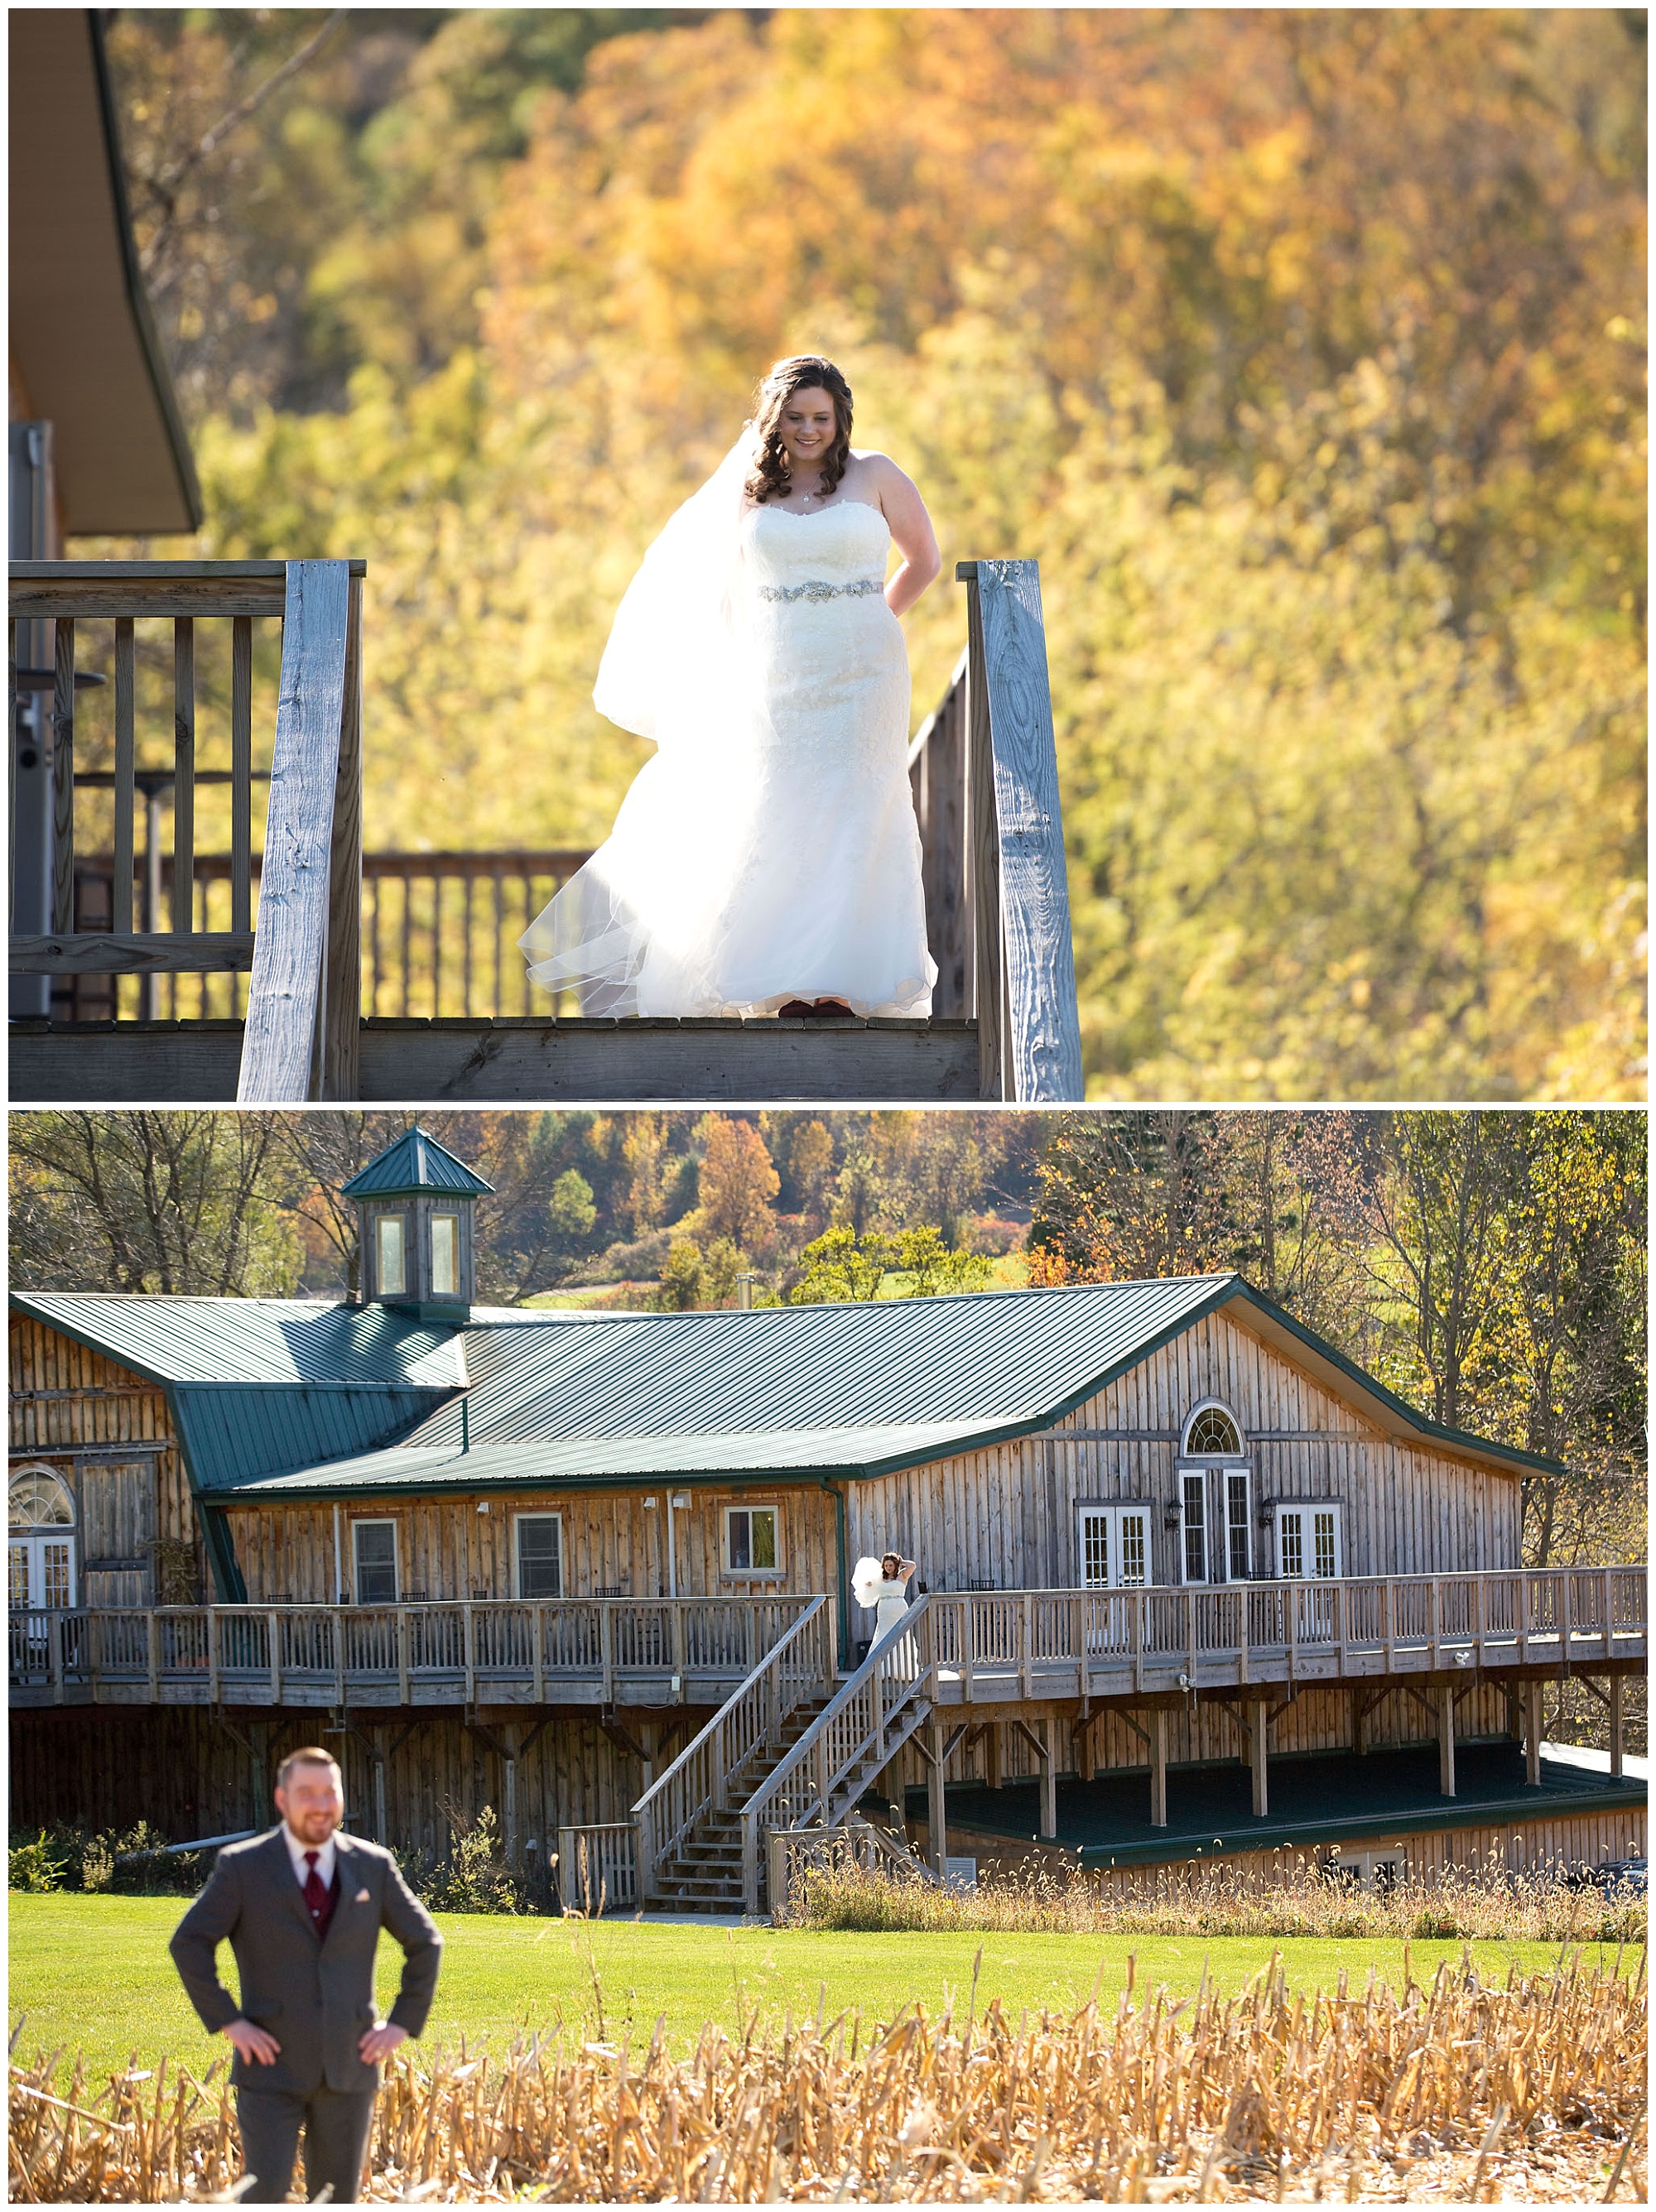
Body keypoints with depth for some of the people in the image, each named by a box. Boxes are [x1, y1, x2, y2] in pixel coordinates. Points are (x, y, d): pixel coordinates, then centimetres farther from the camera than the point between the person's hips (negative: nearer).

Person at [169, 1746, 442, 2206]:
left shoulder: (373, 1866, 4)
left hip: (347, 2066, 3)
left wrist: (403, 2024, 6)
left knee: (335, 2202, 6)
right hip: (273, 2069, -3)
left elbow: (425, 1942, 14)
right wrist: (227, 2022, -9)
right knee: (265, 2196, -12)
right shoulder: (242, 1867, -3)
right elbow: (189, 1944, -3)